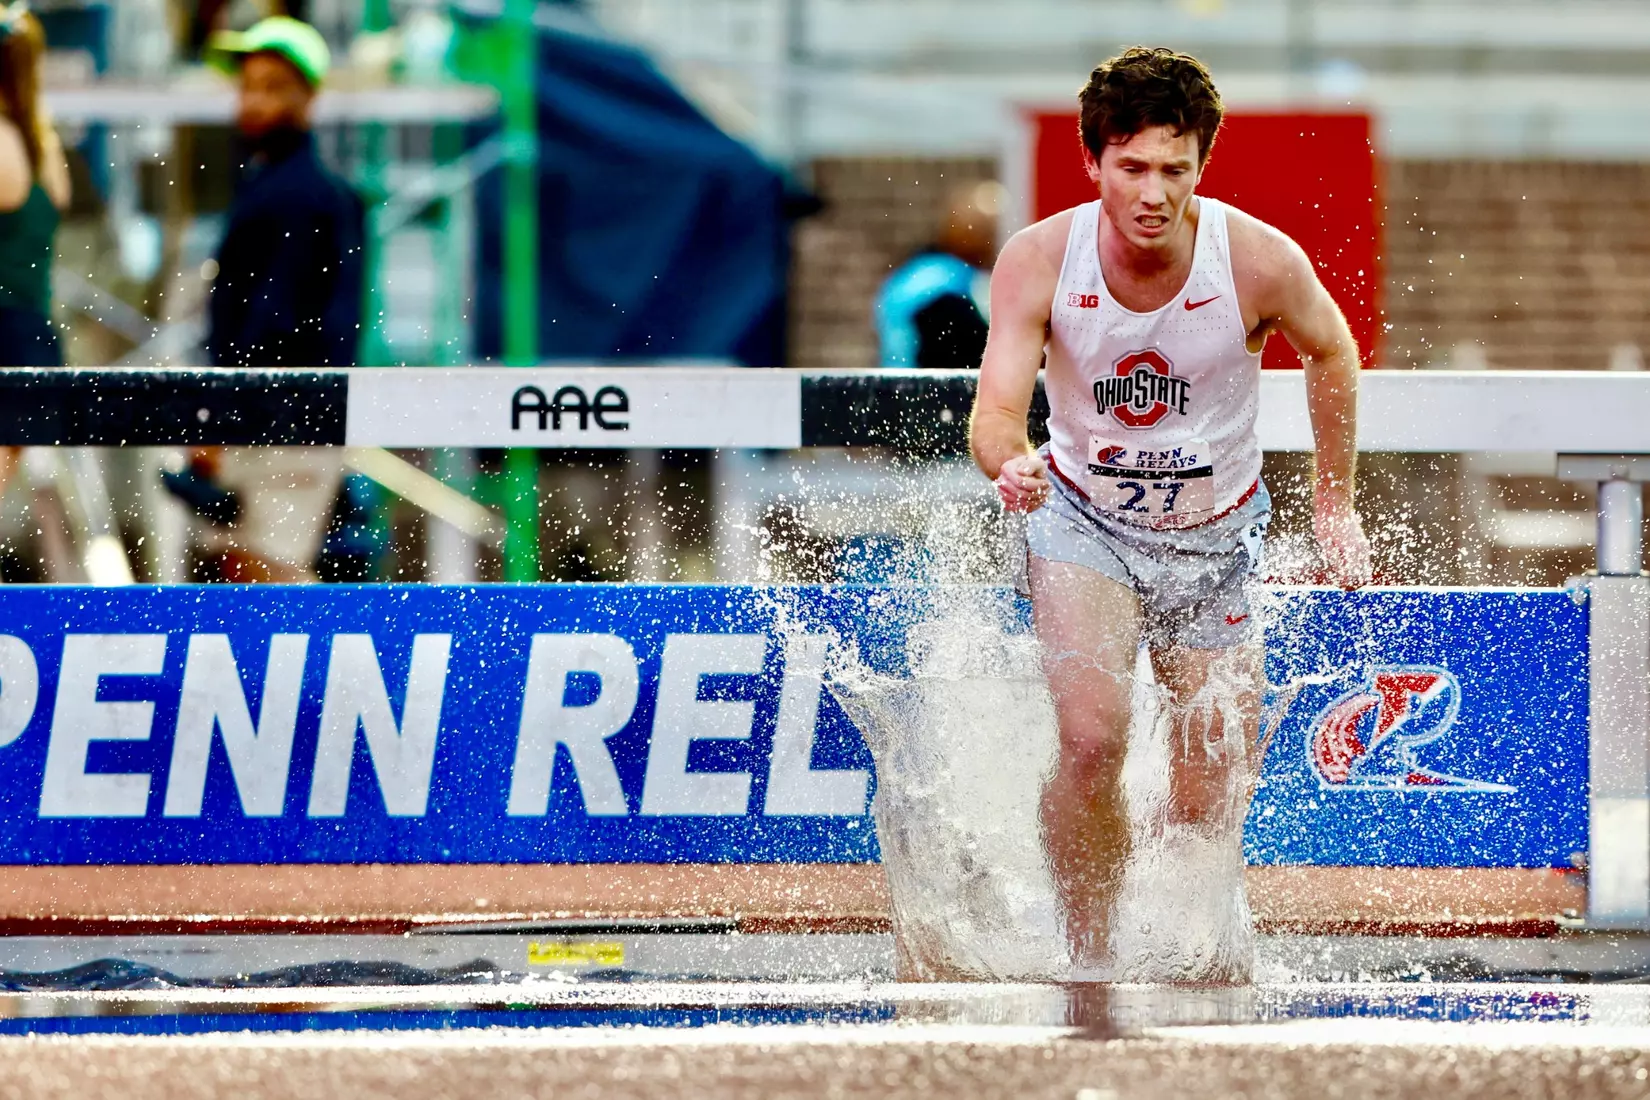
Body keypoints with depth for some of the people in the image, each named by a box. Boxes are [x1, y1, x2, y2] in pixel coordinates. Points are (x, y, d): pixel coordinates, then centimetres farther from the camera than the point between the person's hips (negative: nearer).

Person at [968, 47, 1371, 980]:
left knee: (1211, 813, 3)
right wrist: (1011, 464, -49)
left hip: (1217, 536, 1)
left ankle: (1224, 959, 34)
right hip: (1085, 519, -1)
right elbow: (998, 406, -25)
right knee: (1092, 739, -26)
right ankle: (1092, 958, -10)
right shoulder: (1039, 260, -21)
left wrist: (1335, 503, 5)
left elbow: (1331, 351, 0)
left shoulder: (1261, 261, -21)